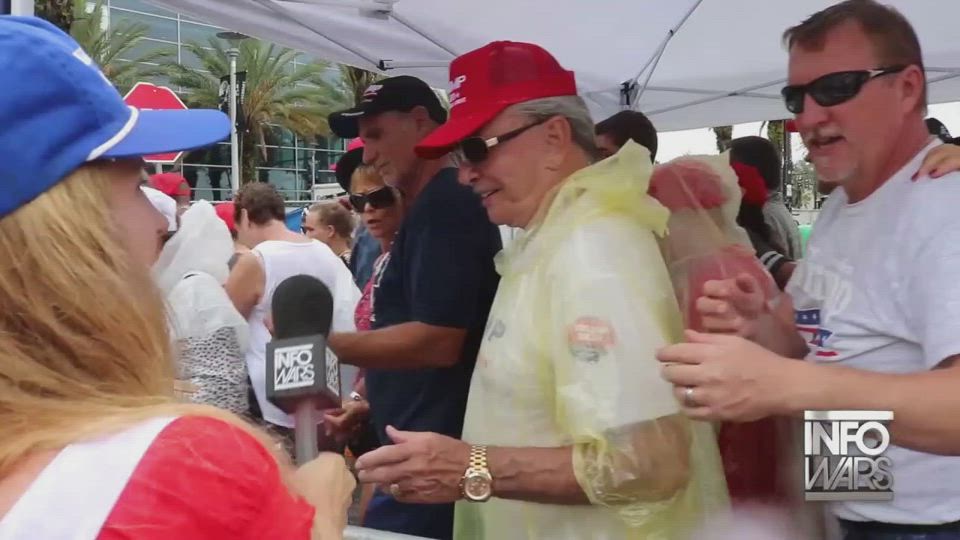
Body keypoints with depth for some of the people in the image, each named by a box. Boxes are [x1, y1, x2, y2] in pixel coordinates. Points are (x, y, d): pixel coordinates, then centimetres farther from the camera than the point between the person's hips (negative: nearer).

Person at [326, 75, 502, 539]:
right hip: (425, 443, 10)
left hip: (432, 456, -10)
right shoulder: (436, 207, 17)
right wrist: (368, 403, 23)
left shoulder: (443, 207, -16)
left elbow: (438, 341, -24)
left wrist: (324, 343, -20)